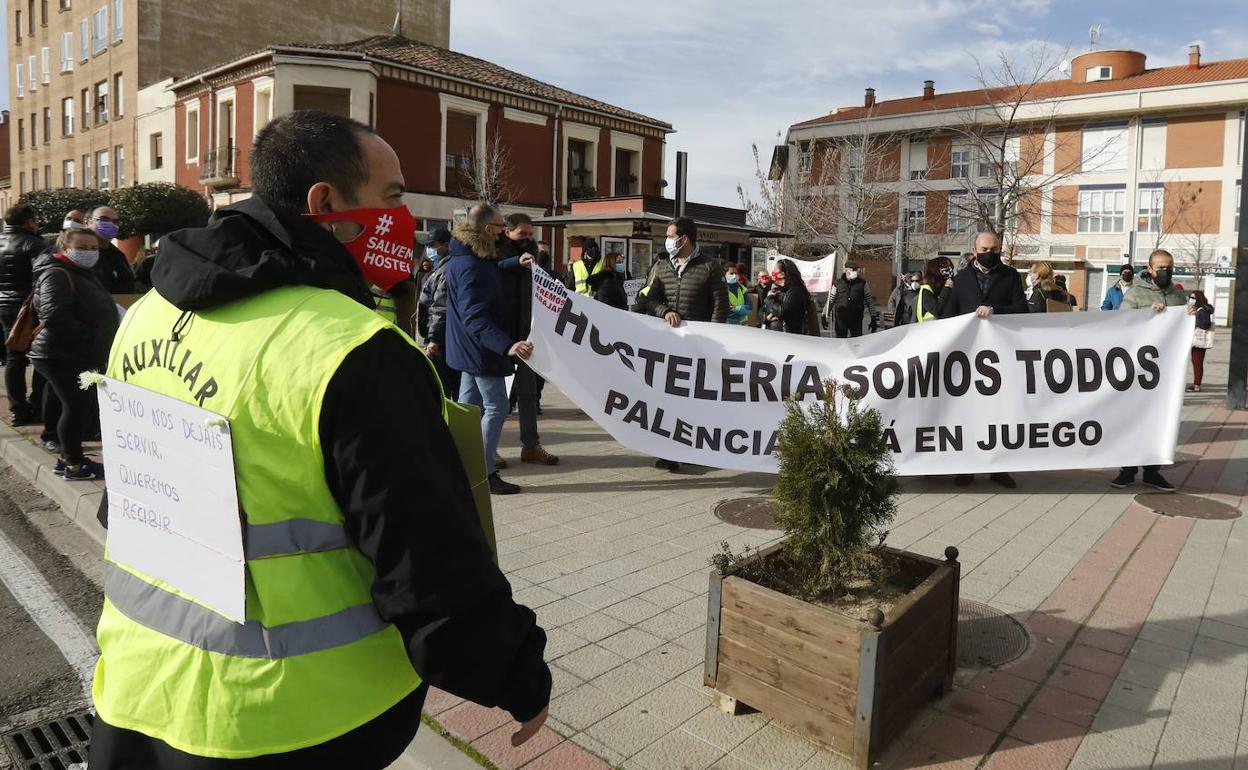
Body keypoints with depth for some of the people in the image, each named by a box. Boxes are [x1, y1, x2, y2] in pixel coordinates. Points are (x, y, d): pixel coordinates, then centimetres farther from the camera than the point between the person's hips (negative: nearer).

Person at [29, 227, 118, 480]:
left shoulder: (83, 273, 17)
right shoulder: (58, 275, -16)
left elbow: (93, 312, 27)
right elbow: (54, 317, -28)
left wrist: (100, 345, 13)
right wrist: (92, 338, -24)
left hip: (78, 356, 10)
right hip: (62, 357, -10)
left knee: (80, 406, 15)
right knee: (77, 407, -5)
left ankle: (68, 458, 26)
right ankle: (74, 465, 6)